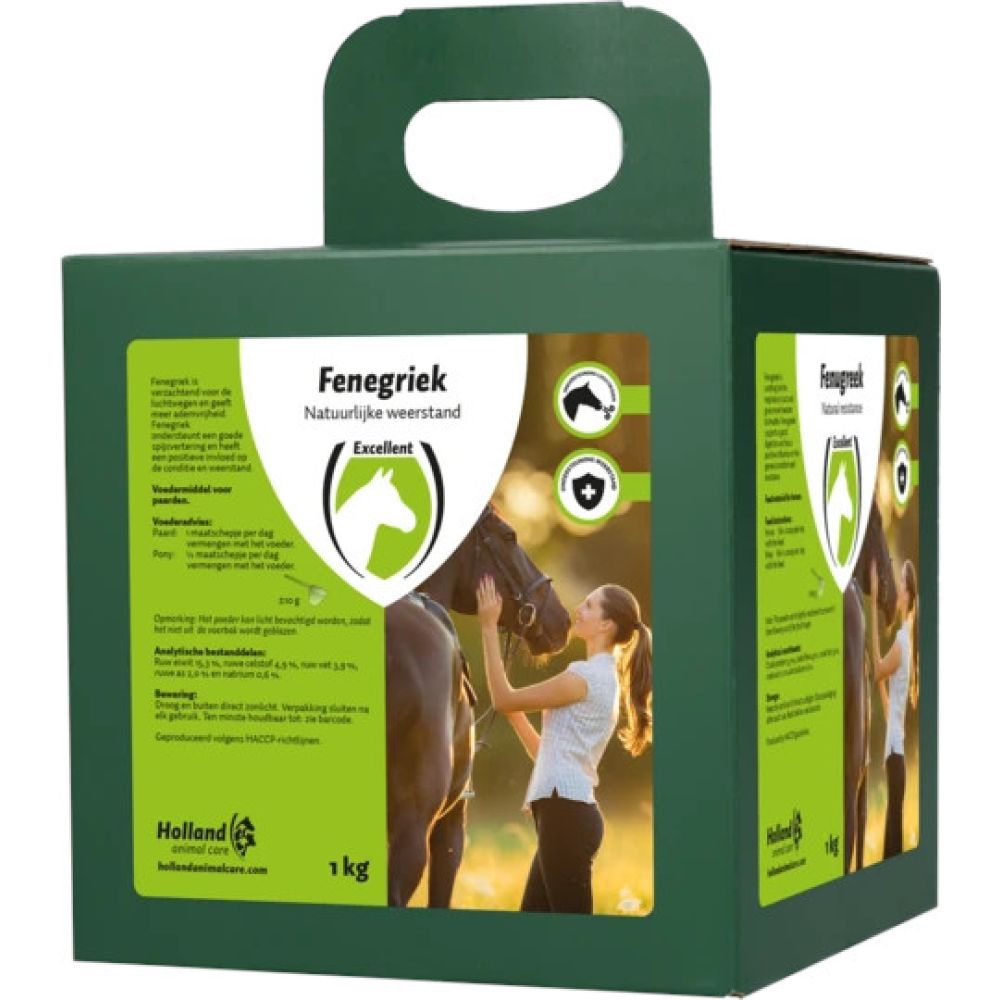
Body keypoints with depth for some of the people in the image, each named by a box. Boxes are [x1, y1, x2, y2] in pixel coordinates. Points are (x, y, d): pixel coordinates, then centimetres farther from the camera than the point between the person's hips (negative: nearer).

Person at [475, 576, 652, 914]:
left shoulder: (587, 675, -12)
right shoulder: (603, 677, 19)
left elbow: (504, 700, -9)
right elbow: (545, 752, 23)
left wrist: (489, 627, -5)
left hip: (566, 814, -10)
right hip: (566, 813, 10)